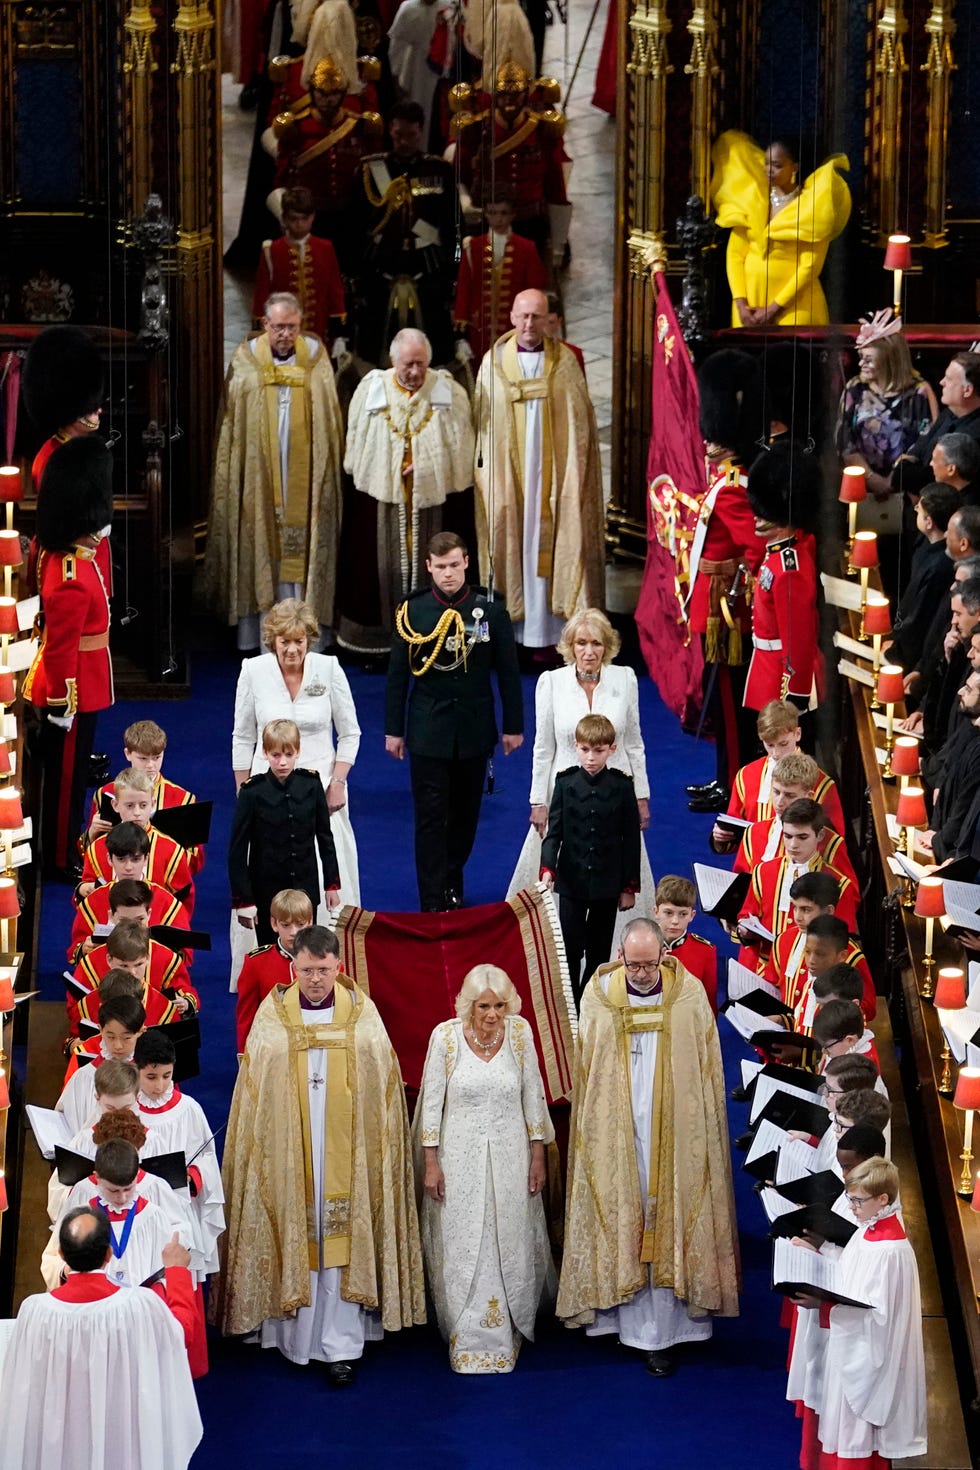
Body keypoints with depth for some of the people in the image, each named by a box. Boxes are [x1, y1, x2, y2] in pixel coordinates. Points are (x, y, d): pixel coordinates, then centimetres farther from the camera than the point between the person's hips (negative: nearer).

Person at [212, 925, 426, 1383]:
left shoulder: (362, 1014, 1)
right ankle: (294, 1338, 13)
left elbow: (382, 1088, 4)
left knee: (343, 1239, 0)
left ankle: (339, 1345, 4)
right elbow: (255, 1090, 4)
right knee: (295, 1237, 3)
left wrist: (378, 1149, 0)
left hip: (347, 1151, 0)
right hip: (288, 1151, 0)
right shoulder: (273, 1016, 1)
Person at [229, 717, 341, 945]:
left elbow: (325, 837, 8)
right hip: (266, 890, -2)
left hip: (305, 889, 2)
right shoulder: (252, 793, -11)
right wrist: (243, 900, -9)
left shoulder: (311, 786, -3)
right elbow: (237, 850, -7)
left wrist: (332, 884, 9)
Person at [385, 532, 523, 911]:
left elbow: (507, 672, 3)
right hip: (428, 731, -1)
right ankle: (434, 904, -2)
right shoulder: (412, 611, -4)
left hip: (474, 729, 1)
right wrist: (393, 730, 2)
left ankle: (452, 884, 31)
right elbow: (398, 675, 2)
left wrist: (513, 725, 3)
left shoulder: (490, 610, -3)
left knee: (466, 813, 12)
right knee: (430, 818, -3)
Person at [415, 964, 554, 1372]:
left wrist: (538, 1158, 4)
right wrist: (430, 1163, -4)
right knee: (463, 1250, 1)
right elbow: (432, 1102, -4)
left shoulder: (520, 1033, -6)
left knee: (510, 1246, 7)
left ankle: (510, 1332, 23)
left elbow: (533, 1097, 3)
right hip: (460, 1158, -1)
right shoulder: (445, 1036, -11)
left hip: (510, 1157, 1)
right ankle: (470, 1341, 9)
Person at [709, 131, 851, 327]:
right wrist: (740, 304, -7)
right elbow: (735, 253, 3)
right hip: (750, 301, 4)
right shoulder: (751, 197, 6)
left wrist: (774, 309, -14)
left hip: (793, 305, -4)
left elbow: (810, 266, -10)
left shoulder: (810, 205, -6)